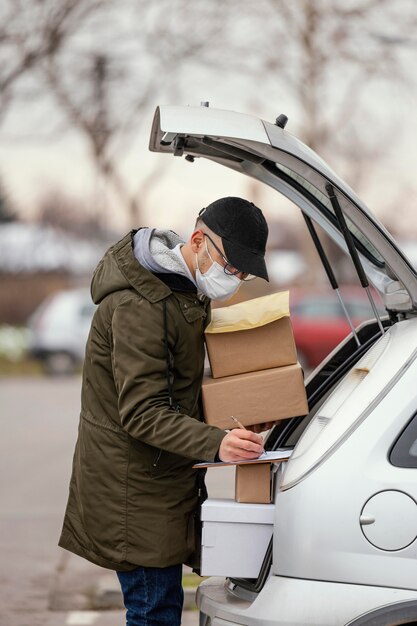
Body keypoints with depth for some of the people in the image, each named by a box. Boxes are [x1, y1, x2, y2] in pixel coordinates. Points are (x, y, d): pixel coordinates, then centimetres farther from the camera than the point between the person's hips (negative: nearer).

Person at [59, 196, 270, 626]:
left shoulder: (186, 288, 10)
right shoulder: (138, 305, -23)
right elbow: (142, 414, -27)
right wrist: (215, 444, -41)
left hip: (164, 475, 10)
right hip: (134, 485, -10)